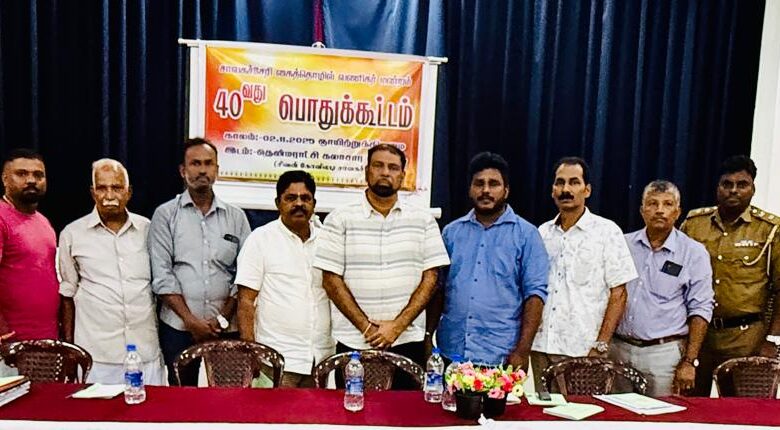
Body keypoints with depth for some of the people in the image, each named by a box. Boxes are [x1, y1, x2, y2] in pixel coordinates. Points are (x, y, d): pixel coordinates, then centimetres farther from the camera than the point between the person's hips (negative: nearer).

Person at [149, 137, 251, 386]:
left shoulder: (236, 217, 8)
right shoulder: (166, 214, 3)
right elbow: (162, 276, -3)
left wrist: (223, 318, -5)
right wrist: (191, 320, -9)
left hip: (226, 329, 1)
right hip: (178, 328, -1)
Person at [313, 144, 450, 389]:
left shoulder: (423, 221, 5)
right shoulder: (340, 220, 0)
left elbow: (430, 278, 1)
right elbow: (331, 280, -3)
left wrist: (398, 325, -9)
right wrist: (366, 327, -9)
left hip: (408, 341, 1)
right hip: (353, 342, -1)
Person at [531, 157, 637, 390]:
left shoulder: (607, 231, -1)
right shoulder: (542, 233, 10)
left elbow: (618, 294, -4)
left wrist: (600, 346, -11)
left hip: (583, 352, -3)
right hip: (541, 347, 4)